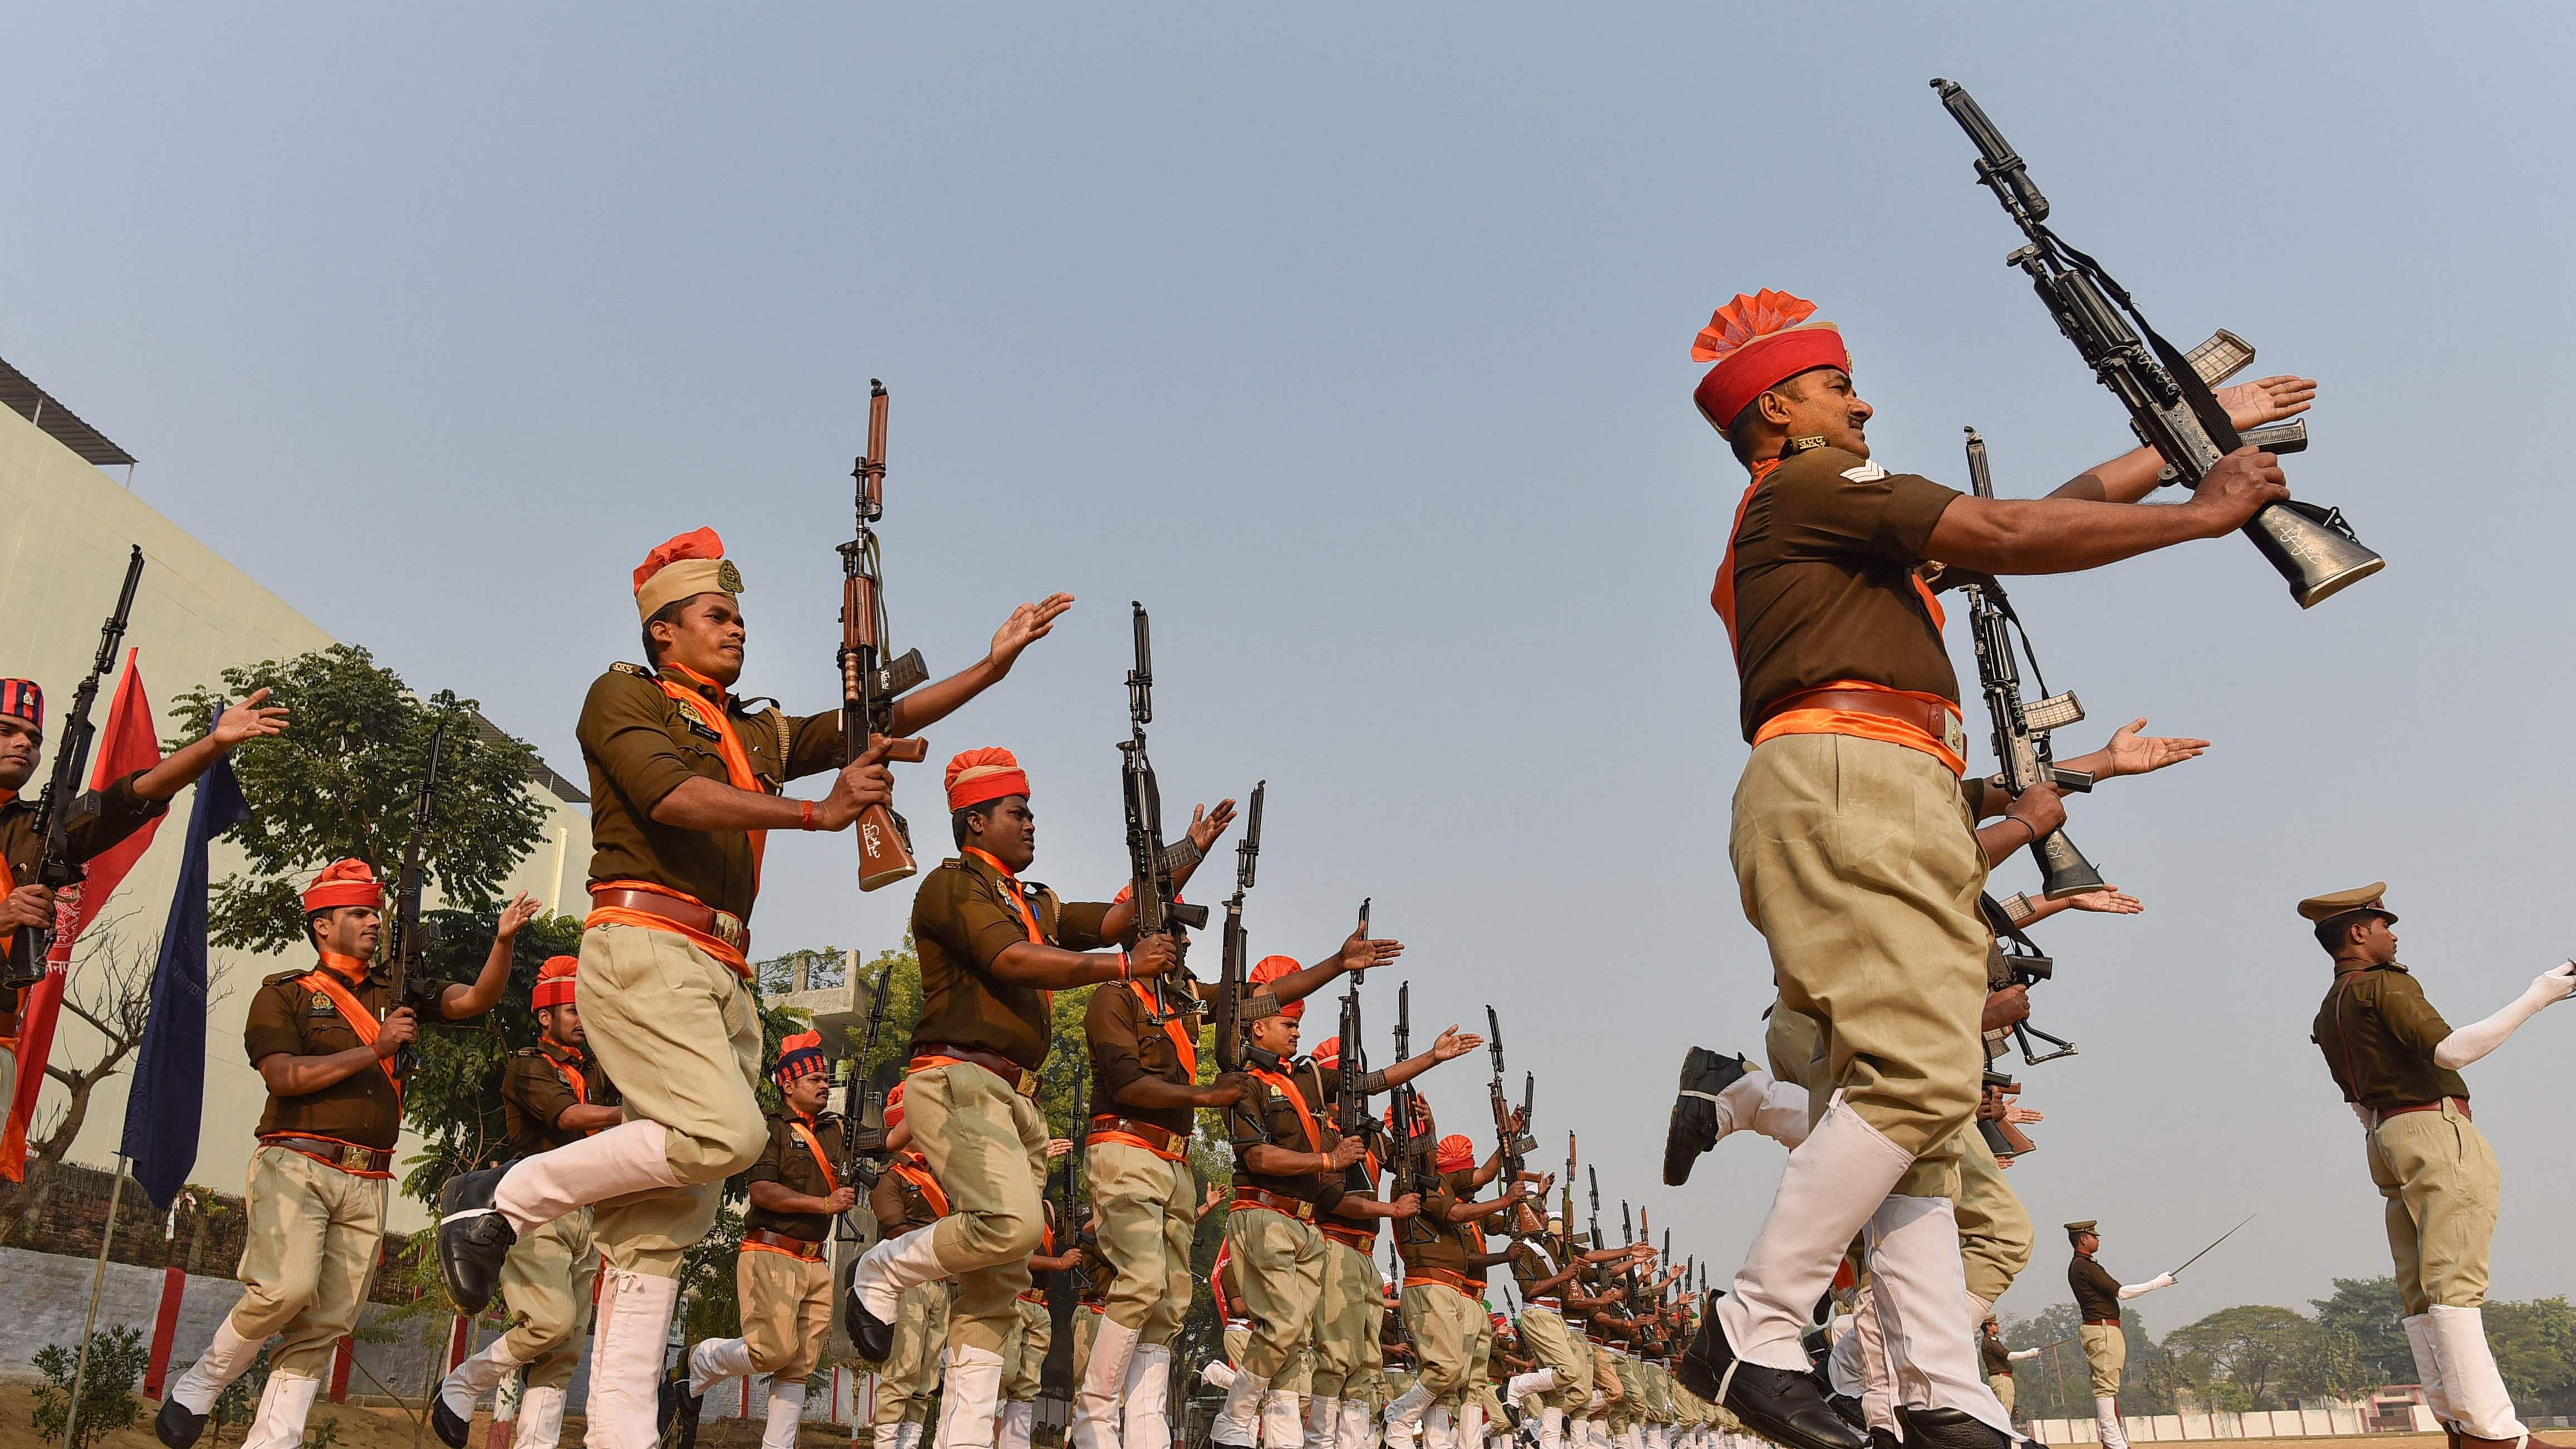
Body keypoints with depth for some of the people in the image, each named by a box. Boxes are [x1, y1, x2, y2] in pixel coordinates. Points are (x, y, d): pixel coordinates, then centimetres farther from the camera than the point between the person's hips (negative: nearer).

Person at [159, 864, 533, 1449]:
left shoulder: (397, 993, 17)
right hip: (297, 1165, -4)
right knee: (287, 1288, -22)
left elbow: (477, 999, 7)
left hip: (367, 1183, 4)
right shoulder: (283, 995, 7)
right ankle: (199, 1384, 3)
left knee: (326, 1324, 0)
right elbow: (284, 1076, -7)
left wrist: (503, 940, -9)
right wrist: (374, 1050, -10)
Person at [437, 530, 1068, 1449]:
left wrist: (993, 665, 15)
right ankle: (503, 1199, -5)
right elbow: (671, 796, -12)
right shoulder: (624, 695, 6)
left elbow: (879, 725, 21)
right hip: (644, 947, -7)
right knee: (726, 1135, -24)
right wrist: (818, 813, -17)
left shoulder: (760, 734, 25)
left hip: (723, 978, 7)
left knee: (669, 1219, 1)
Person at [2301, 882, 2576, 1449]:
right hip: (2436, 1130, -9)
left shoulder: (2327, 1014, 20)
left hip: (2384, 1139, 9)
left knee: (2422, 1291, 4)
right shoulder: (2384, 984, -7)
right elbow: (2450, 1049, -21)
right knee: (2455, 1280, -15)